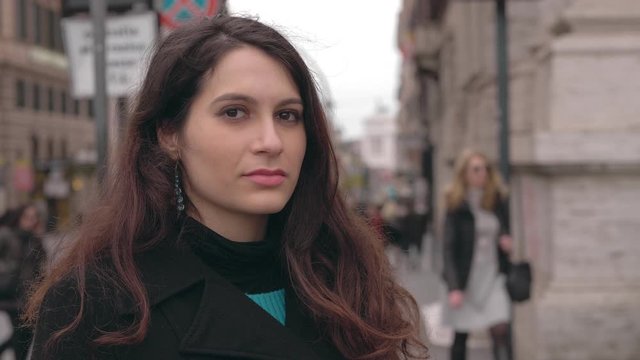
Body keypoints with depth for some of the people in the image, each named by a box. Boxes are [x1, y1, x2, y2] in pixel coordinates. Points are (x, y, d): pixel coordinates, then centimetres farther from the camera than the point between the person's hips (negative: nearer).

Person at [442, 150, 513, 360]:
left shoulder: (498, 201, 6)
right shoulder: (457, 206, -6)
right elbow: (449, 248, -9)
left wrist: (505, 241, -5)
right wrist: (454, 287, -17)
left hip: (492, 274, 3)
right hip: (465, 277, -3)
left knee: (501, 330, -11)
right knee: (461, 335, 8)